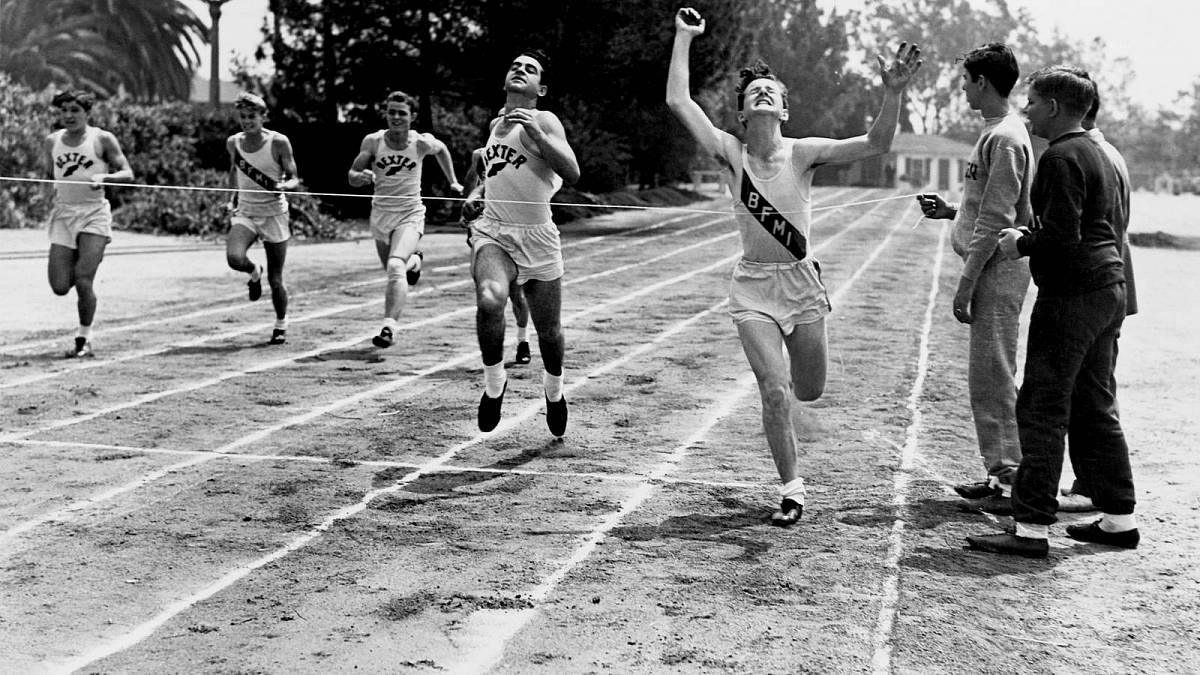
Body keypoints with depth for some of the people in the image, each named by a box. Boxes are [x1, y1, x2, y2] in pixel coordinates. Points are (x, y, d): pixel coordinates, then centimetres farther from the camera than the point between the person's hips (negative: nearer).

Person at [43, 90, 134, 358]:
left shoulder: (102, 139, -3)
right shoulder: (52, 142, 9)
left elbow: (128, 174, -6)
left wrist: (104, 177, -23)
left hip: (94, 215, -4)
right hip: (63, 214, 4)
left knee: (83, 282, -14)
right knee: (60, 287, -4)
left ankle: (84, 340, 5)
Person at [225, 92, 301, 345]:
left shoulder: (278, 142, -10)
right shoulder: (233, 143, 1)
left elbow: (294, 179, -7)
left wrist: (284, 185, -29)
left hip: (274, 214, -2)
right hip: (245, 213, 3)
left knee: (275, 280, 1)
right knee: (234, 258, -27)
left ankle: (281, 325, 26)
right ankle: (254, 272, 10)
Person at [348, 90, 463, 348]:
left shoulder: (422, 143, -11)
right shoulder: (372, 142, -8)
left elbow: (442, 149, 13)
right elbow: (352, 176, -2)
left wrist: (452, 182, 17)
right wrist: (362, 177, -25)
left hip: (410, 214, -3)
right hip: (380, 214, 3)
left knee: (395, 266, -27)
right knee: (391, 270, 20)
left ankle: (389, 327, -31)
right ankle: (414, 261, 56)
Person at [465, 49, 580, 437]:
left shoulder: (544, 121, -3)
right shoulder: (496, 123, 15)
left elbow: (572, 173, -18)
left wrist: (537, 134, -27)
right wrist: (477, 194, 16)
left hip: (537, 237, -3)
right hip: (492, 231, 3)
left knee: (549, 331, 9)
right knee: (489, 299, -30)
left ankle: (554, 390, 39)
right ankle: (494, 383, -10)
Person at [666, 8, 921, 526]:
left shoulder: (804, 153, -5)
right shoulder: (731, 153, -5)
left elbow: (876, 144, -13)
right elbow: (678, 101, -13)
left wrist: (893, 94, -28)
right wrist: (684, 38, -10)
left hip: (800, 281, 1)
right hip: (753, 285, -1)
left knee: (810, 391, 11)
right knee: (775, 392, -12)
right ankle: (792, 489, 6)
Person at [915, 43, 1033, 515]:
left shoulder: (1005, 139, -16)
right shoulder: (996, 132, 15)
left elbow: (996, 220, -20)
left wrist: (965, 285, -19)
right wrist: (951, 211, 14)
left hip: (997, 269, -10)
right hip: (992, 268, 10)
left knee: (993, 376, -7)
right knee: (988, 375, 14)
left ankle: (1012, 483, -2)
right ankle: (1000, 475, 22)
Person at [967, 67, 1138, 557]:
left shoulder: (1061, 157, -14)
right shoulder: (1096, 153, 17)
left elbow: (1062, 238, -22)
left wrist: (1021, 244, -5)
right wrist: (1029, 237, 17)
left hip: (1072, 295, -10)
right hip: (1109, 287, 10)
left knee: (1042, 410, -7)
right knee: (1096, 406, 15)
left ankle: (1032, 529, -6)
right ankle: (1119, 519, 21)